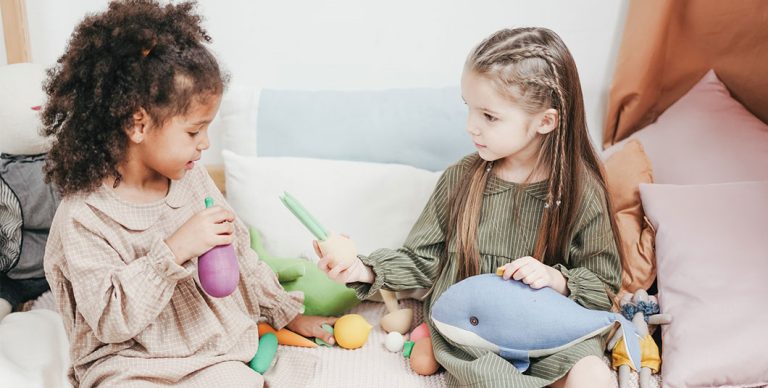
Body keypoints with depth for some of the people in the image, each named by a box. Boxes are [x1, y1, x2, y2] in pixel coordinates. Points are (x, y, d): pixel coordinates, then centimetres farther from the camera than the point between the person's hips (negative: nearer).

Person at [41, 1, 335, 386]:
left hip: (214, 356, 4)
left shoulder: (192, 178, 3)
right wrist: (174, 250, -30)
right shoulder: (83, 216, -16)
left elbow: (238, 253, 12)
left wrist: (288, 313, 15)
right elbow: (110, 320, -20)